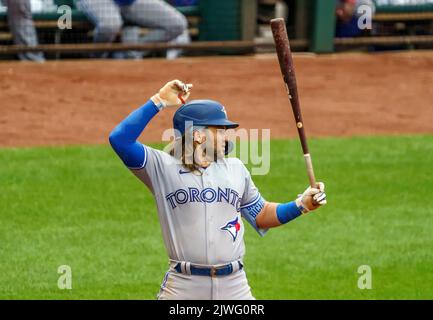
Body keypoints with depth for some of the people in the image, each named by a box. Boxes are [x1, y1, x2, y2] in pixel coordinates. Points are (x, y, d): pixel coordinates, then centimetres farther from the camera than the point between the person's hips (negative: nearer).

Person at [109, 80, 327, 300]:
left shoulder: (235, 168, 14)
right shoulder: (163, 168, 0)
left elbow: (260, 216, 22)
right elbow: (120, 139, -12)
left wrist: (301, 205, 7)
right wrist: (159, 102, -10)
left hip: (234, 287, 4)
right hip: (182, 287, -4)